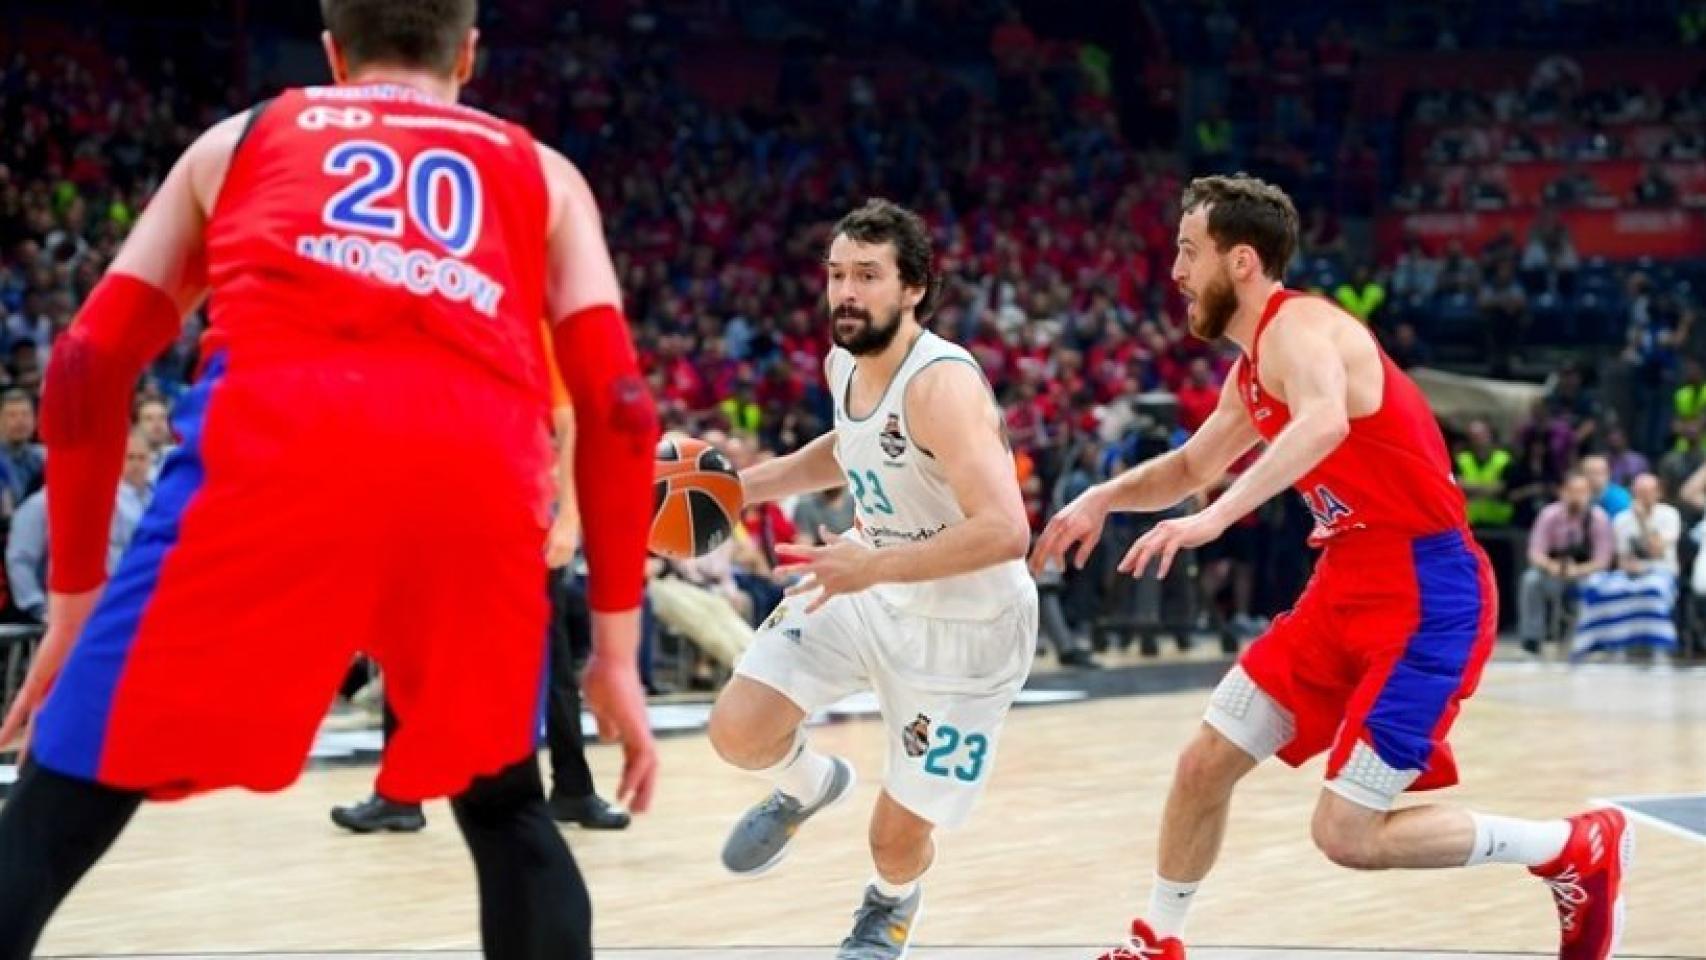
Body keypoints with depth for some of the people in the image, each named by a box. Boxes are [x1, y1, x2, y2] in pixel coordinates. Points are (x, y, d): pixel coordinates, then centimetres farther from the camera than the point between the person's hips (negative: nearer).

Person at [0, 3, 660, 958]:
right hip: (480, 469, 1)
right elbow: (617, 402, 21)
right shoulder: (542, 174, 32)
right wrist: (616, 648, 22)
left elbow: (90, 364, 25)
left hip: (276, 445, -1)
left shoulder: (240, 138, 32)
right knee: (506, 810, 25)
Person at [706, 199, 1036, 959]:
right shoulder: (843, 363, -6)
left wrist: (872, 568, -42)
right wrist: (748, 483, 8)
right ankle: (807, 785, 28)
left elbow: (1005, 532, -41)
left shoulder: (943, 384, -32)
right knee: (737, 732, -8)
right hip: (871, 587, 6)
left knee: (897, 835, 3)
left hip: (966, 626, -6)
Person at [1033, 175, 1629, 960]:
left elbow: (1326, 422, -40)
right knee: (1204, 765, 8)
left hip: (1424, 597, -9)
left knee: (1348, 835, -11)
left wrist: (1215, 518, -48)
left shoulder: (1301, 326, -17)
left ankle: (1577, 849, 4)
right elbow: (1191, 466, 31)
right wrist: (1102, 499, 13)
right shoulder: (1253, 371, 13)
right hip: (1347, 588, 9)